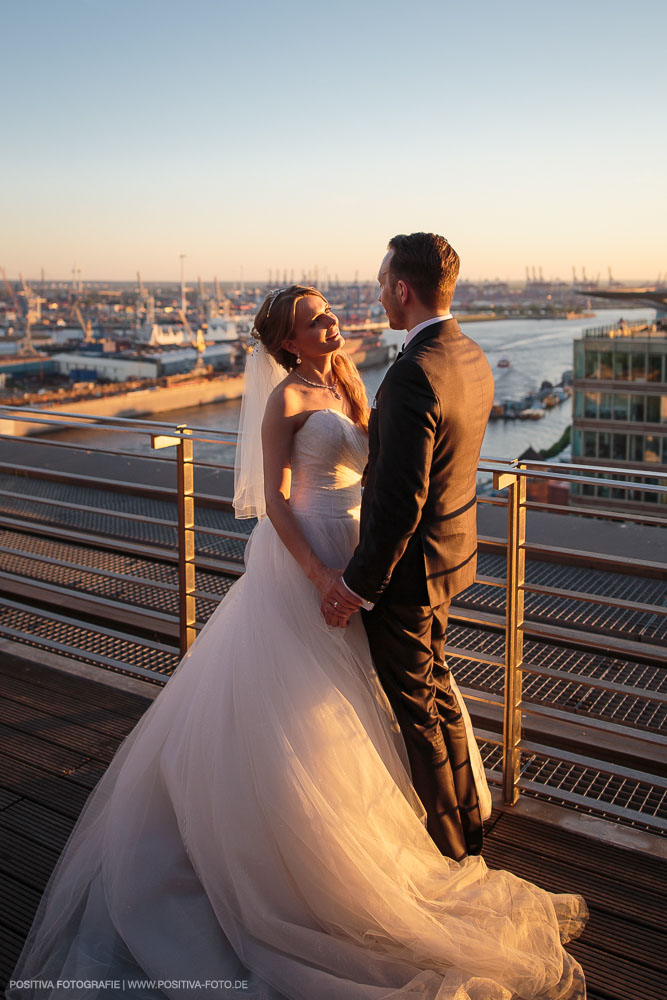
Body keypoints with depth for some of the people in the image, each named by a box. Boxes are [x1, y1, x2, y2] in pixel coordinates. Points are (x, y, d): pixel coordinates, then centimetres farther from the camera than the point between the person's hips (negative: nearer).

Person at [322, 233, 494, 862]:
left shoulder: (413, 374, -27)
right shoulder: (472, 358, 3)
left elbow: (400, 503, -28)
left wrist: (357, 584, -19)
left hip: (407, 568, -9)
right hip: (452, 550, 10)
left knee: (413, 711, 9)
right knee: (436, 691, 24)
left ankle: (444, 848, 28)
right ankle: (466, 826, 42)